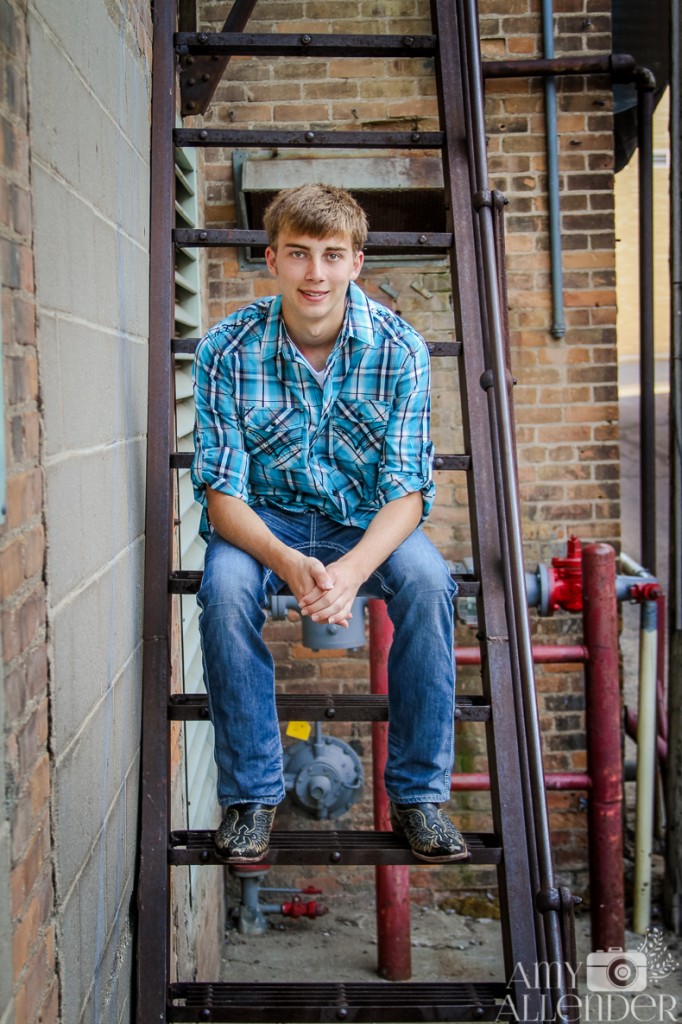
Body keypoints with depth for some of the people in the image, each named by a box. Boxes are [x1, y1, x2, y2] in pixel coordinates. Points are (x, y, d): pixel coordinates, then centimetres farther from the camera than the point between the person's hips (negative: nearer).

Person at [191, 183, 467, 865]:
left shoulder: (398, 348, -14)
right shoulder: (228, 349, -15)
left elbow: (407, 491, -15)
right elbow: (221, 493, -16)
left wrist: (352, 568, -36)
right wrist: (289, 564, -37)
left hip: (368, 520, 0)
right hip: (263, 518, 0)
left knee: (428, 581, -30)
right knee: (225, 589, -32)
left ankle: (417, 794, -15)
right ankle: (250, 794, -14)